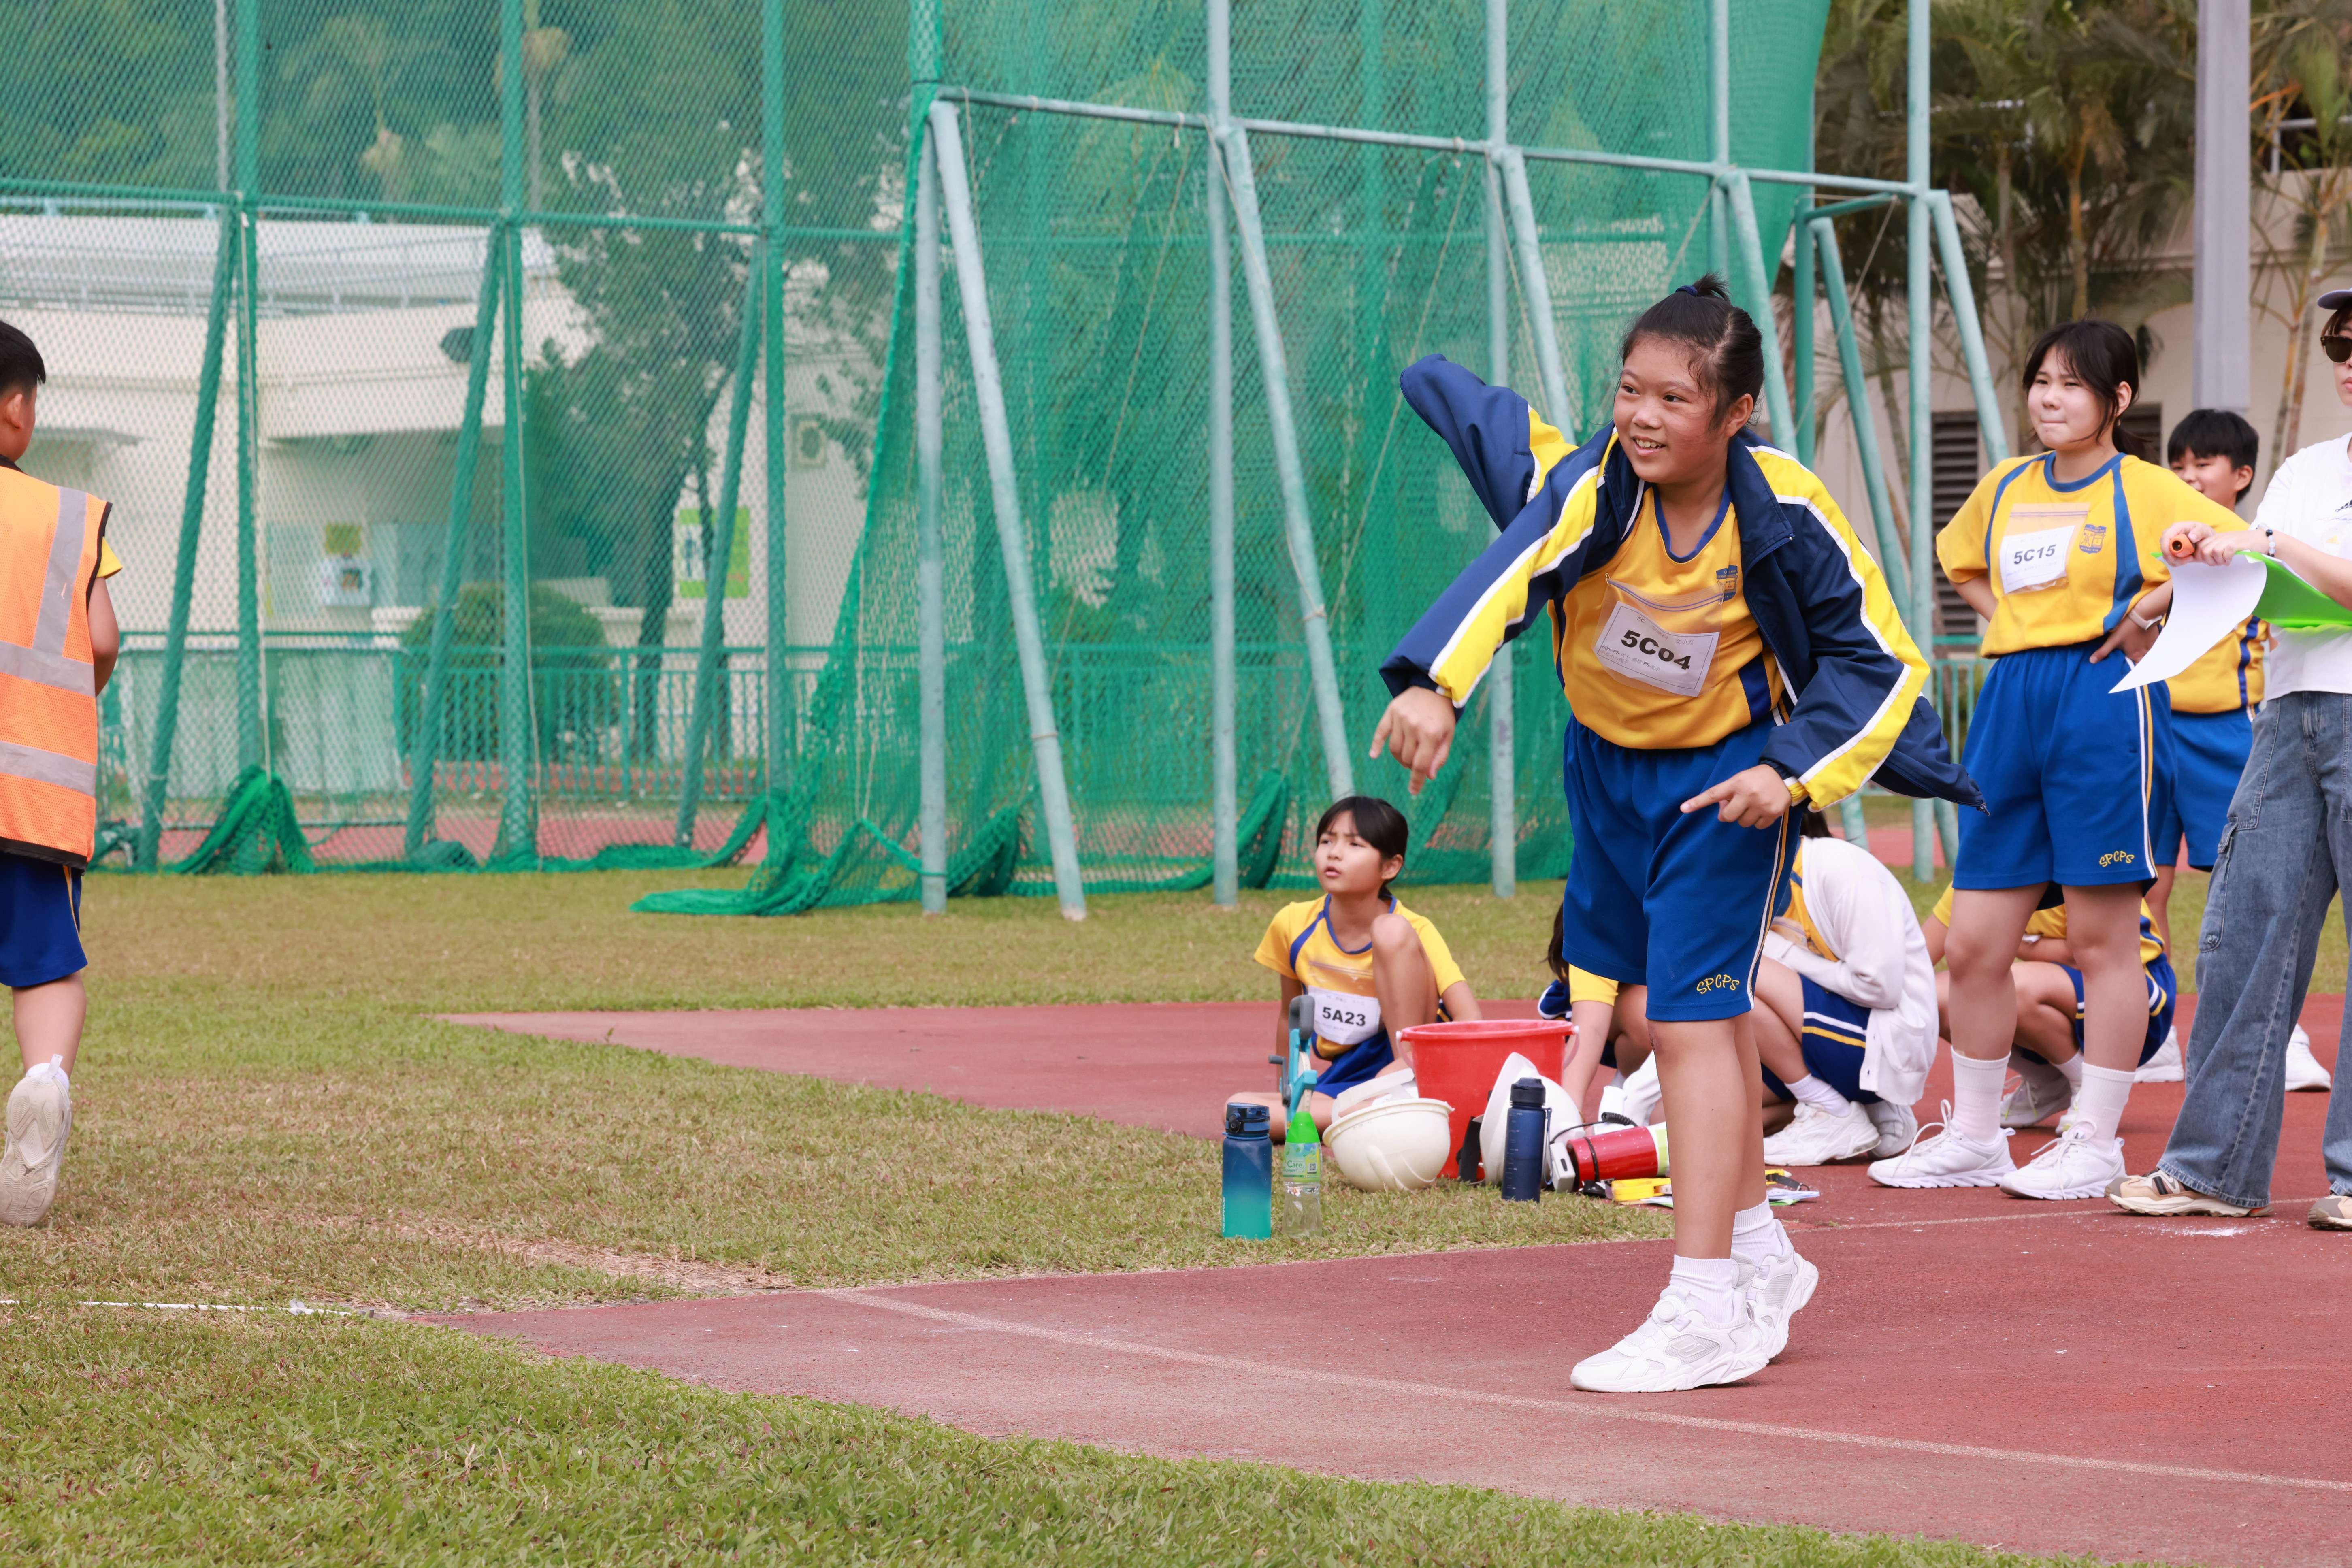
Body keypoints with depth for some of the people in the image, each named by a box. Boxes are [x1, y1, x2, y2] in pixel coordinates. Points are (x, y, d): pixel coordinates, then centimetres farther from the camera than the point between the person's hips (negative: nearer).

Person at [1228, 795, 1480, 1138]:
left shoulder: (1417, 932, -12)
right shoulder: (1293, 926, 1)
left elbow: (1469, 1018, -24)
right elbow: (1291, 1015, 16)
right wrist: (1287, 1104, 19)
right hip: (1345, 1081, 4)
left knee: (1391, 930, -22)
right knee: (1238, 1110, -23)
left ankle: (1408, 1060, -23)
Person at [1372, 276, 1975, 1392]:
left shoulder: (1785, 517, -23)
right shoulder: (1592, 487, -22)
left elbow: (1881, 662, -14)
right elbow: (1507, 575, -40)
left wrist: (1794, 774, -26)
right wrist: (1432, 683, -56)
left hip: (1728, 776, -4)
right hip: (1606, 761, 4)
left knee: (1692, 1020, -13)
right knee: (1697, 1015, 17)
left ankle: (1706, 1312, -12)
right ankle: (1759, 1258, 34)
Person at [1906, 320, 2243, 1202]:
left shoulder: (2145, 491, -4)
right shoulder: (2003, 489, 14)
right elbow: (1962, 562, 33)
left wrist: (2153, 606, -14)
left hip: (2103, 706, -6)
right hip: (2010, 705, 6)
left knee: (2103, 939, 0)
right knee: (1973, 945, 6)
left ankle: (2095, 1144, 6)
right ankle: (1973, 1138, 18)